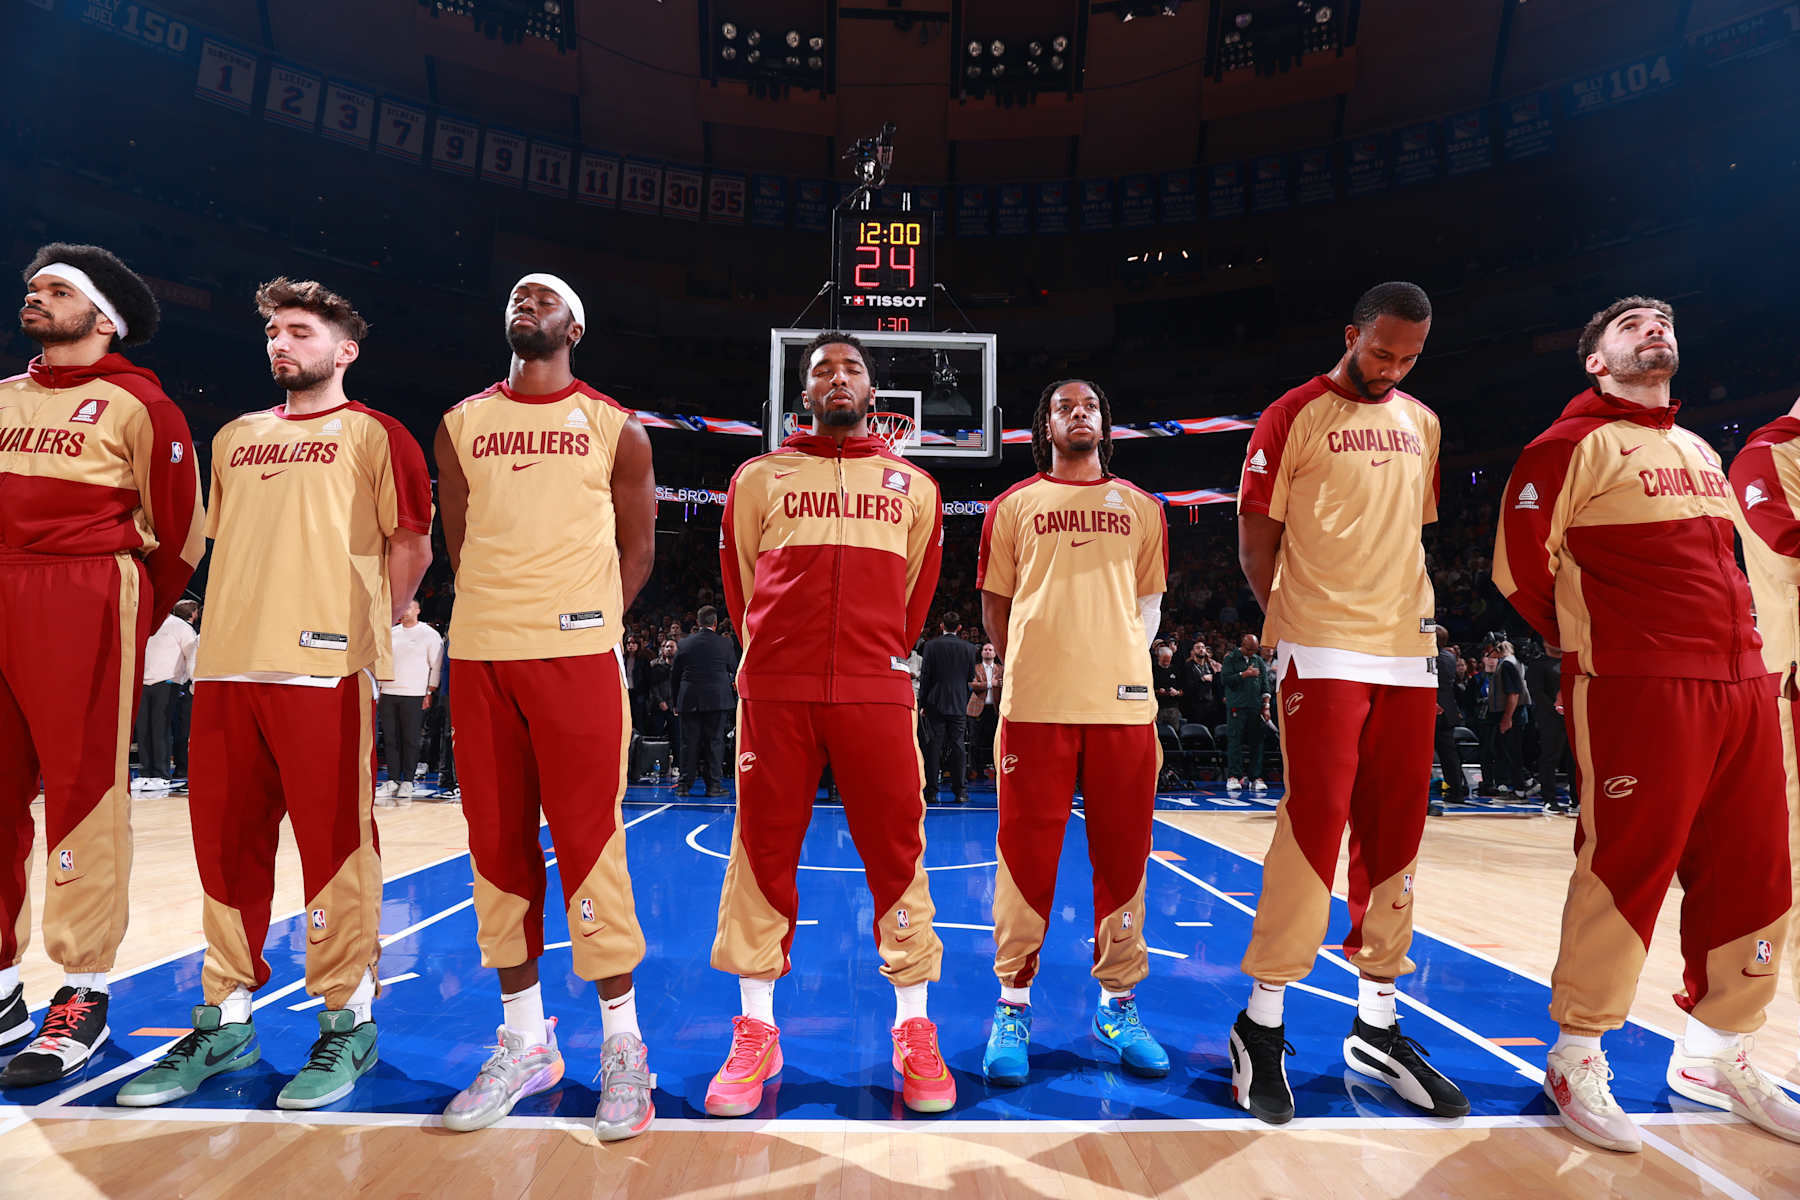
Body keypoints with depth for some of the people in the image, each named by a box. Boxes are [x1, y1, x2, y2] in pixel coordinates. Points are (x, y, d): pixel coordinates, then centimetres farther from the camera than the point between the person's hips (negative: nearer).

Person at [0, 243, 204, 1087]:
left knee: (84, 795, -3)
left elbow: (178, 531, 1)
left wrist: (133, 621, 5)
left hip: (84, 604, -6)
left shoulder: (138, 404, 1)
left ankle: (83, 998, 6)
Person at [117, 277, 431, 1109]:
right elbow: (222, 545, 26)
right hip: (227, 666, 6)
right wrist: (229, 623, 14)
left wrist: (368, 628, -5)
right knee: (226, 845, 9)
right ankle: (224, 1023, 22)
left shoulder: (373, 434, 4)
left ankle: (347, 1024, 9)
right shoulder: (235, 438, 22)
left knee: (334, 846, -3)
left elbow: (411, 545, -2)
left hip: (323, 667, -6)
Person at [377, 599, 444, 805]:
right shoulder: (391, 633, 16)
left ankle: (407, 783, 5)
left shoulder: (430, 634, 1)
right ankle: (392, 781, 11)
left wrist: (430, 693, -6)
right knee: (391, 739, 5)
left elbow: (436, 666, 0)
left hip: (414, 695, -4)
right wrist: (380, 688, 14)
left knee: (410, 740, -2)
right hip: (389, 693, 5)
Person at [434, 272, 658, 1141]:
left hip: (577, 655, -3)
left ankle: (622, 1047, 10)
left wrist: (592, 618, 0)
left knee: (588, 845, -4)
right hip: (479, 654, 4)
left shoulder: (614, 429, 6)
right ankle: (525, 1042, 22)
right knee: (497, 846, 7)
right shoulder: (462, 424, 14)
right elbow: (459, 541, 17)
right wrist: (499, 613, 7)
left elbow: (637, 545, 8)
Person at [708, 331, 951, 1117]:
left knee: (897, 853, 1)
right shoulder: (758, 479, 14)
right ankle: (756, 1032, 17)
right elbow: (741, 586, 16)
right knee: (764, 851, 3)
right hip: (775, 692, 0)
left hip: (877, 694, 0)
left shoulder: (914, 487, 16)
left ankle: (914, 1030, 15)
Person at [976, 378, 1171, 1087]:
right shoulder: (1014, 506, 11)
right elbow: (995, 605, 13)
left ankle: (1118, 1005, 20)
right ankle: (1013, 1007, 13)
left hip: (1124, 702, 2)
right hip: (1035, 704, -2)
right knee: (1026, 853, 0)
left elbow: (1148, 602, 19)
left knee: (1121, 854, 6)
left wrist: (1122, 659, 5)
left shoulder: (1141, 509, 16)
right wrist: (1032, 667, 7)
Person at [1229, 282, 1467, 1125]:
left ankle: (1377, 1028, 22)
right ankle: (1261, 1028, 4)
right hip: (1322, 652, -6)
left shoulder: (1420, 424, 16)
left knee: (1394, 834, 9)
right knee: (1314, 821, -10)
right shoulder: (1293, 417, -2)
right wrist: (1293, 624, -5)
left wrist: (1412, 614, 10)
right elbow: (1256, 541, -2)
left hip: (1406, 653, 6)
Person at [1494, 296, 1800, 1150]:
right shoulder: (1576, 445, -3)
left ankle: (1712, 1055, 28)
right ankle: (1577, 1059, 10)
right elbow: (1518, 565, -7)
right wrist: (1582, 640, 4)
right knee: (1625, 871, -5)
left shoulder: (1702, 453, 22)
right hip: (1638, 694, -8)